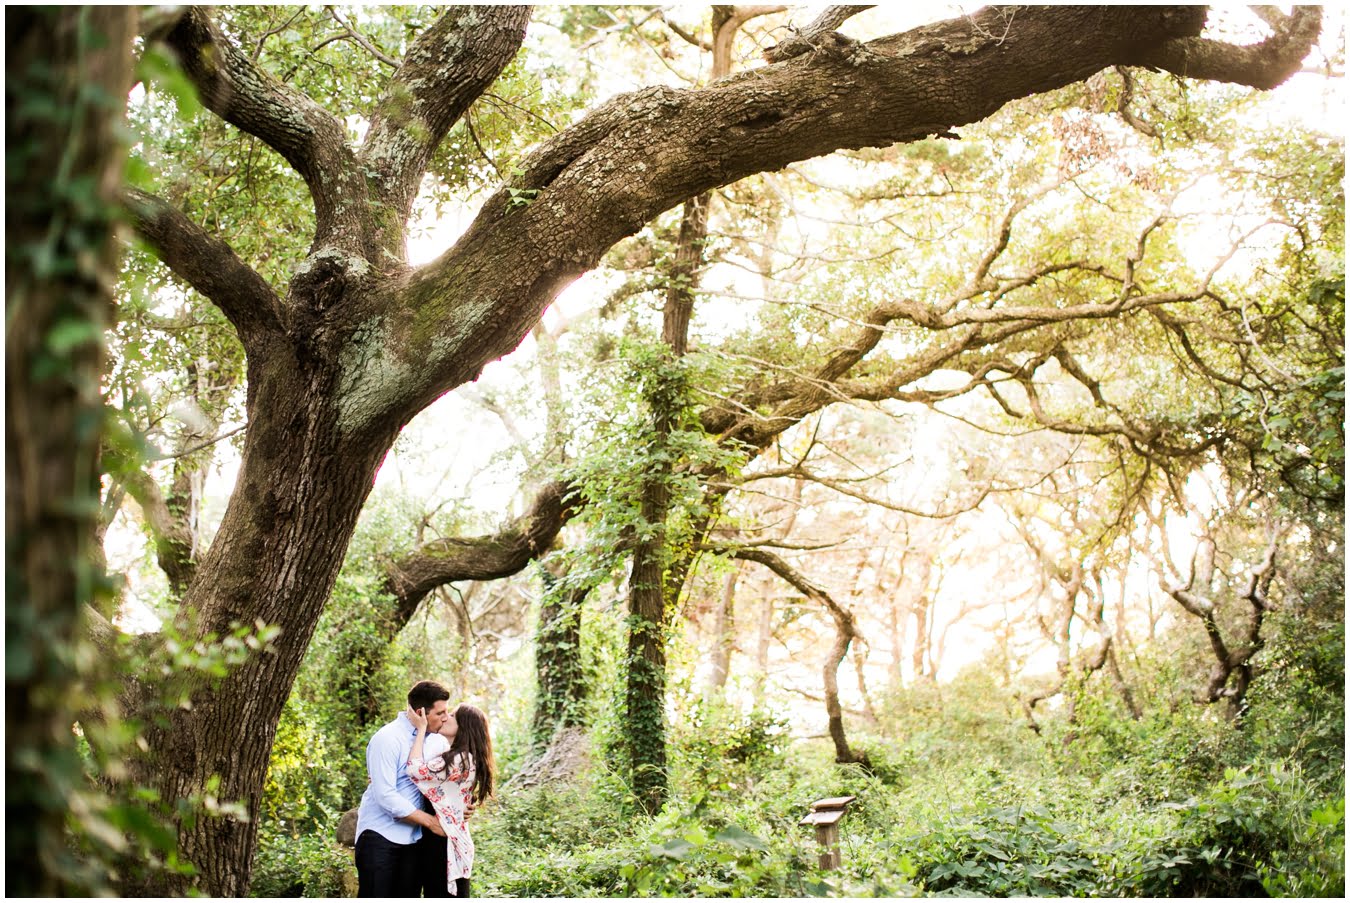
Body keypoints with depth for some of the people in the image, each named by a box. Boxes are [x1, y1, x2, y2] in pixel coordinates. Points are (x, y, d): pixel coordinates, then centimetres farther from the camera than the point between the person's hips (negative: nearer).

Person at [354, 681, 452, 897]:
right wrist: (429, 821, -17)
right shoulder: (388, 739, -15)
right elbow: (385, 796, -21)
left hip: (413, 838, 7)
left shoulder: (436, 739, 6)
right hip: (380, 837, -7)